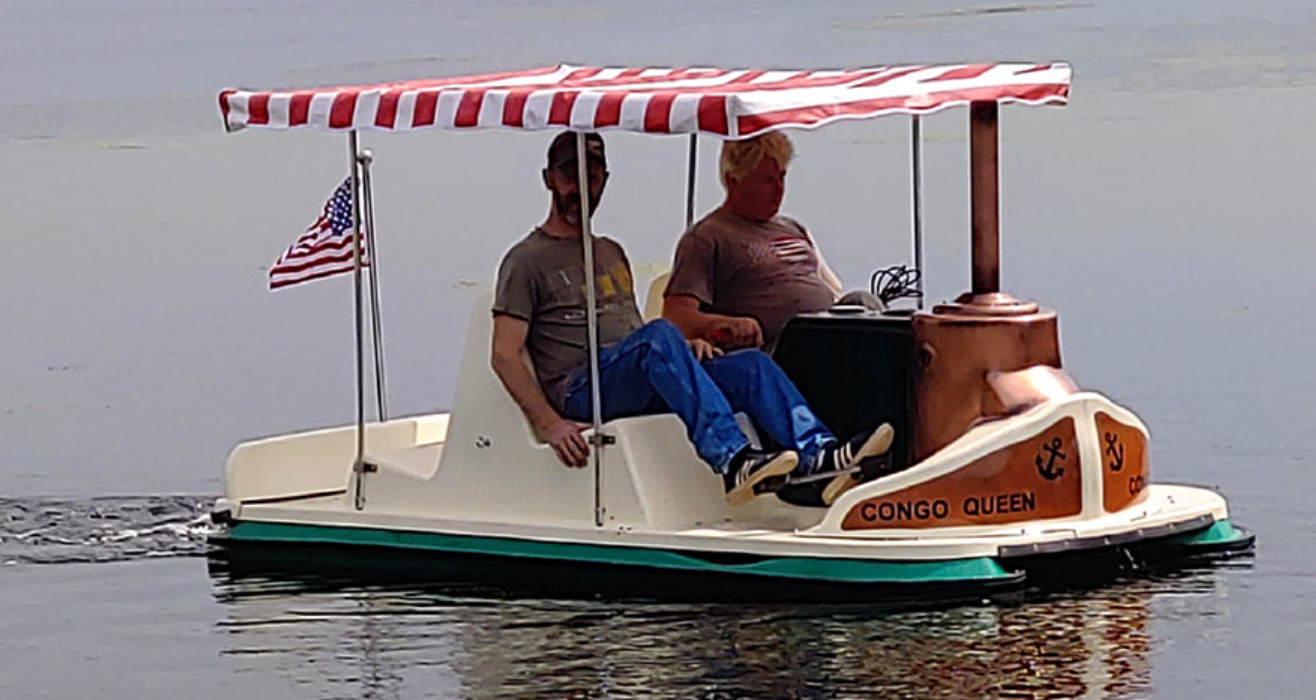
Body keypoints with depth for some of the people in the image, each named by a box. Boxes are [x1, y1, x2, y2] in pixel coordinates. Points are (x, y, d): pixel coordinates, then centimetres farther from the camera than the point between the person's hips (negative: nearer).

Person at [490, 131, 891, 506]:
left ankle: (819, 455, -40)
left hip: (639, 389, 7)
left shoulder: (611, 254, 30)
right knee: (658, 336, -34)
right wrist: (550, 424, -19)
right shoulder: (527, 260, 7)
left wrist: (685, 346, 6)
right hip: (580, 391, -7)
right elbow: (504, 355, -4)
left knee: (749, 364, -16)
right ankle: (732, 462, -50)